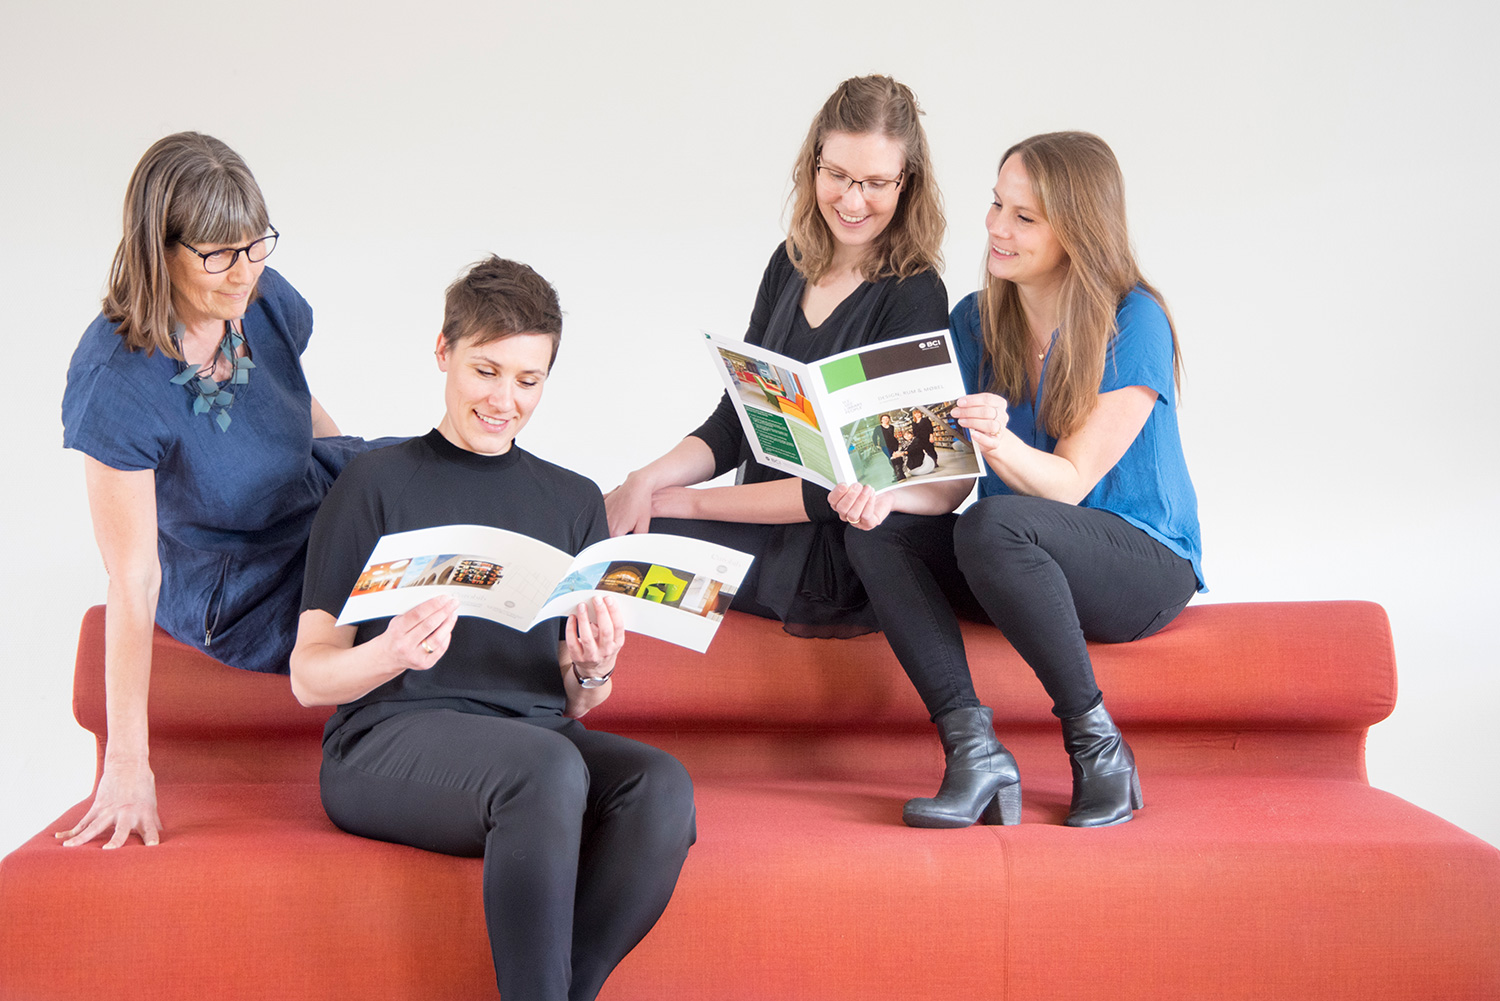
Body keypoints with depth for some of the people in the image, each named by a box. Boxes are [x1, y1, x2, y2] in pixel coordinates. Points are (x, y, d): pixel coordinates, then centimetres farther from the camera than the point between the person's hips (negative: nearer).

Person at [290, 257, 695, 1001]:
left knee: (660, 785, -29)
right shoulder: (378, 482, 7)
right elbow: (309, 675, 1)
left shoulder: (574, 501, 20)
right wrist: (393, 653, -20)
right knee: (547, 768, -36)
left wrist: (592, 673, -5)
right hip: (389, 739, -4)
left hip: (539, 735, 4)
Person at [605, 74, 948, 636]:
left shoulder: (913, 299, -14)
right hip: (761, 524, 6)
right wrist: (651, 479, -11)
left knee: (602, 545, -17)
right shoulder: (791, 265, 8)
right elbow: (734, 421, 10)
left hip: (832, 554, -6)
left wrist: (689, 503, -14)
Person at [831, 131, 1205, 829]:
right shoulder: (976, 321, 3)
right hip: (1024, 563, 6)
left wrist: (999, 443, -40)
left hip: (1145, 563, -6)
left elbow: (1069, 483, -19)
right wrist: (883, 491, -24)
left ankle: (1099, 748, -20)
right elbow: (949, 479, -2)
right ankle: (974, 751, -26)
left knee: (991, 524, -34)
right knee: (876, 535, -17)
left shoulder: (1134, 324, -14)